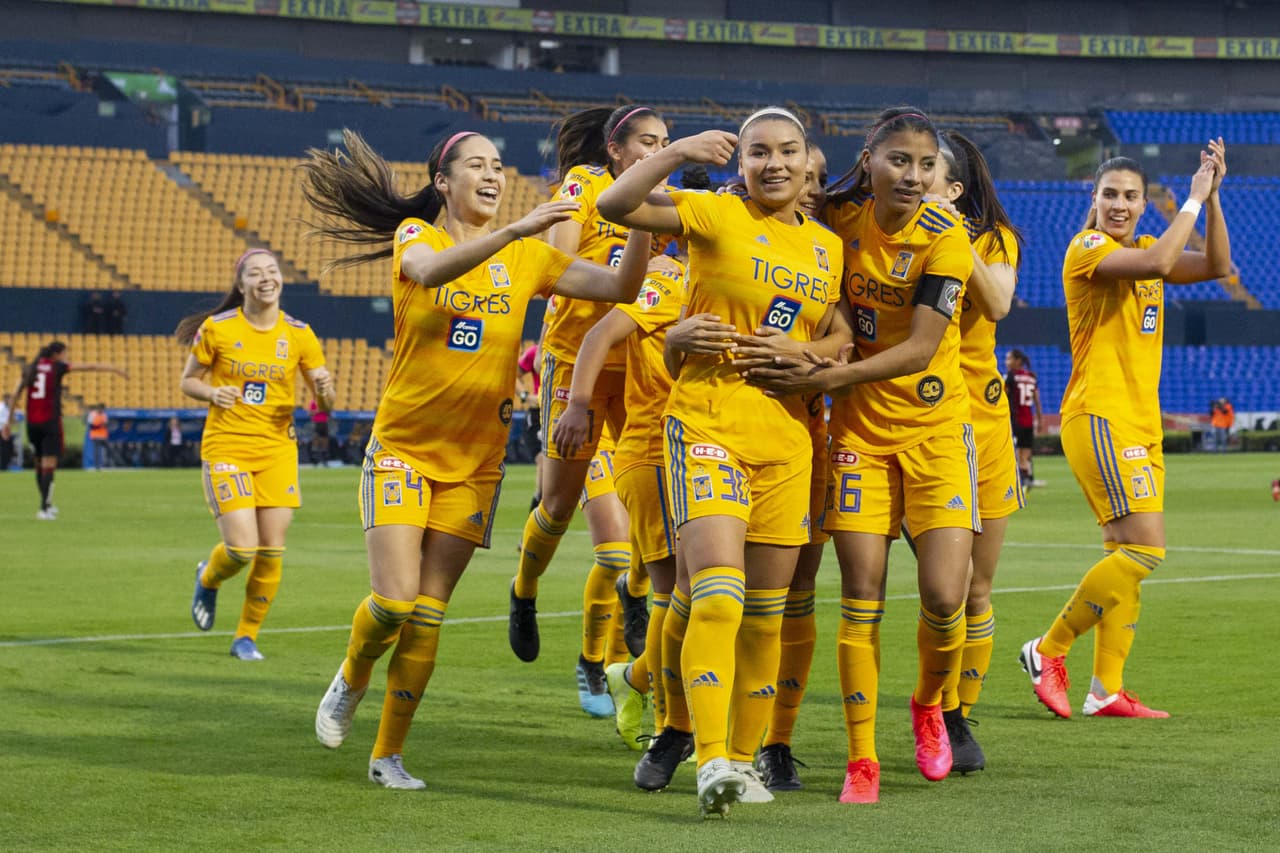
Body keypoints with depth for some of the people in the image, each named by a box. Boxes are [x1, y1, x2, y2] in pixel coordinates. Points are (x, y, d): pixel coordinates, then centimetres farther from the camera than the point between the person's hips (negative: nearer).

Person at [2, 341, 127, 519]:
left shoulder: (30, 369, 10)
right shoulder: (57, 368, -1)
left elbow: (16, 395, 8)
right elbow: (91, 367, -1)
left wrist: (9, 421, 12)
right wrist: (115, 369, 3)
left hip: (32, 422, 5)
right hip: (50, 421, -5)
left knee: (40, 464, 16)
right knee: (49, 465, -5)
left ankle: (47, 505, 28)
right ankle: (44, 509, -11)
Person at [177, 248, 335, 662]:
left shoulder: (298, 334, 2)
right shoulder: (216, 329, -4)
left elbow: (325, 401, 5)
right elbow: (188, 381, 7)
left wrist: (325, 390, -19)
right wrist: (211, 393, -14)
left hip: (277, 450, 3)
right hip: (226, 446, -3)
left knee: (271, 552, -1)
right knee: (241, 547, -13)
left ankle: (246, 636, 18)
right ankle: (208, 579, 23)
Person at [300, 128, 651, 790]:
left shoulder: (527, 257, 6)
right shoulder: (414, 236, -3)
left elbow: (620, 286, -3)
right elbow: (432, 270, -29)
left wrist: (642, 225, -22)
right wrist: (516, 229, -41)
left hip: (474, 460, 2)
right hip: (402, 445, -2)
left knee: (428, 612, 0)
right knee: (395, 599, -12)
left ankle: (388, 753, 11)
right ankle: (351, 680, 21)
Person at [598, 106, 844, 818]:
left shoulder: (828, 246, 14)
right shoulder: (717, 215, -2)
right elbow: (615, 205, -13)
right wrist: (678, 152, -17)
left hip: (787, 437, 6)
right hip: (709, 425, -5)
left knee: (765, 614, 9)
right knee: (717, 599, -19)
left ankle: (743, 757, 21)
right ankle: (711, 761, -20)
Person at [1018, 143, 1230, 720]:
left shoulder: (1145, 248, 16)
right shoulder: (1087, 248, -9)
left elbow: (1216, 266, 6)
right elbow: (1156, 264, -27)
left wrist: (1211, 197, -3)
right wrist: (1192, 200, -18)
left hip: (1141, 424, 9)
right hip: (1100, 418, -9)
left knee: (1127, 554, 5)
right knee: (1144, 548, -15)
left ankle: (1106, 690, 7)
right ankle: (1048, 651, -5)